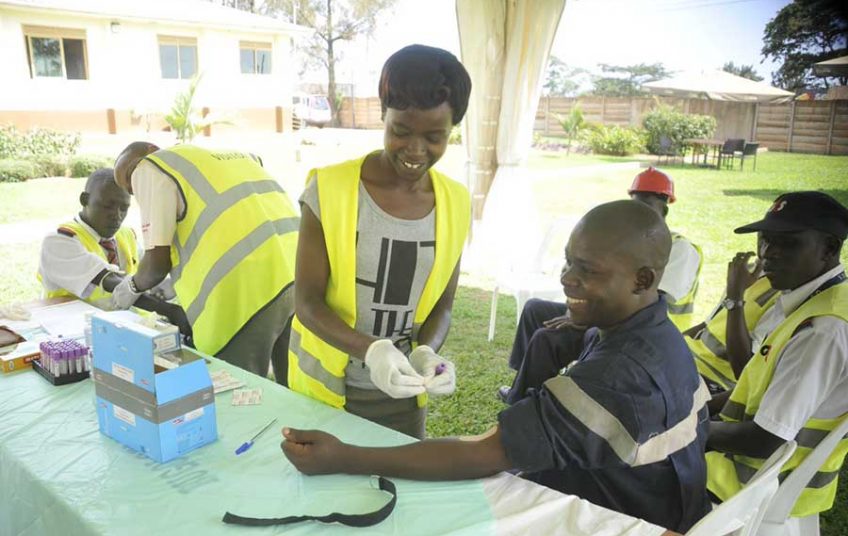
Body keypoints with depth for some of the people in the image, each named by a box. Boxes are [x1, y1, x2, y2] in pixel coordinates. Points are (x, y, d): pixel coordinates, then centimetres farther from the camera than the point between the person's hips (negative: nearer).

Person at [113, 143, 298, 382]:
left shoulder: (148, 169, 8)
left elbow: (157, 262, 0)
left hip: (249, 292, -7)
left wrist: (132, 286, 22)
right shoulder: (222, 155, 30)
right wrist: (177, 283, 39)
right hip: (298, 280, 8)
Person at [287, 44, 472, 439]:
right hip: (325, 389, -2)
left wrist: (427, 351, -19)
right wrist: (370, 350, -31)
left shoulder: (455, 203, -5)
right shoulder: (330, 188, -16)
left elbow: (442, 305, 1)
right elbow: (307, 301, -14)